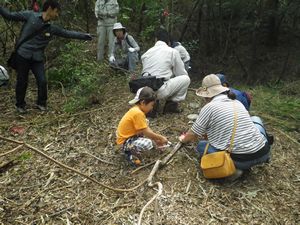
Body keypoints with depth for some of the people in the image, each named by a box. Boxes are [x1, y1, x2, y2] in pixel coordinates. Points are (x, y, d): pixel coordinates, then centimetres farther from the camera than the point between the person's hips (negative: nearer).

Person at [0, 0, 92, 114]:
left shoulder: (52, 28, 6)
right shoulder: (30, 16, -3)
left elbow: (68, 33, 13)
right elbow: (10, 15, 1)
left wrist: (84, 36, 13)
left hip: (38, 58, 3)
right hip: (23, 55, -3)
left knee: (42, 81, -2)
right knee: (22, 82, 6)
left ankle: (41, 103, 23)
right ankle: (20, 104, 27)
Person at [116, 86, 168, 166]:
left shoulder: (137, 109, 3)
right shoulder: (138, 113, -26)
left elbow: (146, 128, 11)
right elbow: (146, 132, -21)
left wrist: (156, 139, 10)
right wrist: (161, 138, -9)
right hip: (125, 141, -10)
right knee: (148, 143, -31)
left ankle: (130, 148, 13)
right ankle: (131, 154, -3)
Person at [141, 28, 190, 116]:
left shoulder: (146, 53, 14)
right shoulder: (173, 52, 2)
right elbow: (181, 73, 9)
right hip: (160, 91, -5)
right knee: (186, 79, 12)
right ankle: (171, 104, 8)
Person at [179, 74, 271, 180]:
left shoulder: (209, 107, -5)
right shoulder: (237, 102, 15)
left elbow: (193, 135, 5)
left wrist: (184, 139, 27)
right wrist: (208, 134, 41)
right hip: (263, 152, 6)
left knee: (201, 145, 14)